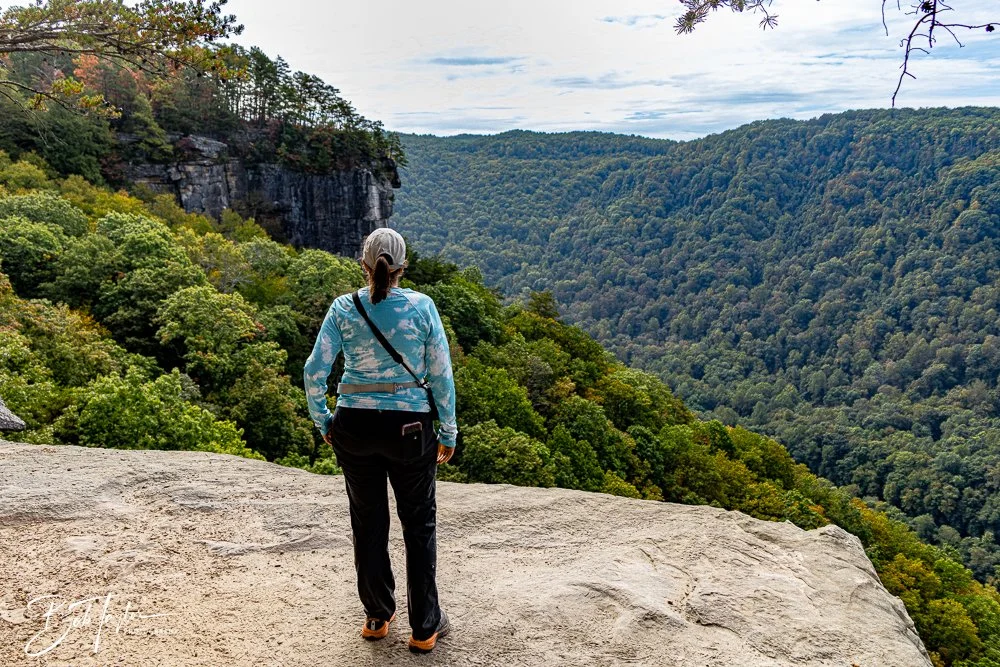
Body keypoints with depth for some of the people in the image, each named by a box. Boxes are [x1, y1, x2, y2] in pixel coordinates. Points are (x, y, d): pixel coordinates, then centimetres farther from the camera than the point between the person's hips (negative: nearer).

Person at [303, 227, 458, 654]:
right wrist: (448, 433, 4)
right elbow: (441, 374, -6)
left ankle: (378, 618, 31)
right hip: (411, 427, -1)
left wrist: (323, 422, 9)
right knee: (419, 525, 13)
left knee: (368, 523, 17)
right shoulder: (422, 306, -8)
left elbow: (314, 371, -5)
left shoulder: (344, 308, -5)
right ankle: (425, 628, 21)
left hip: (354, 426, 2)